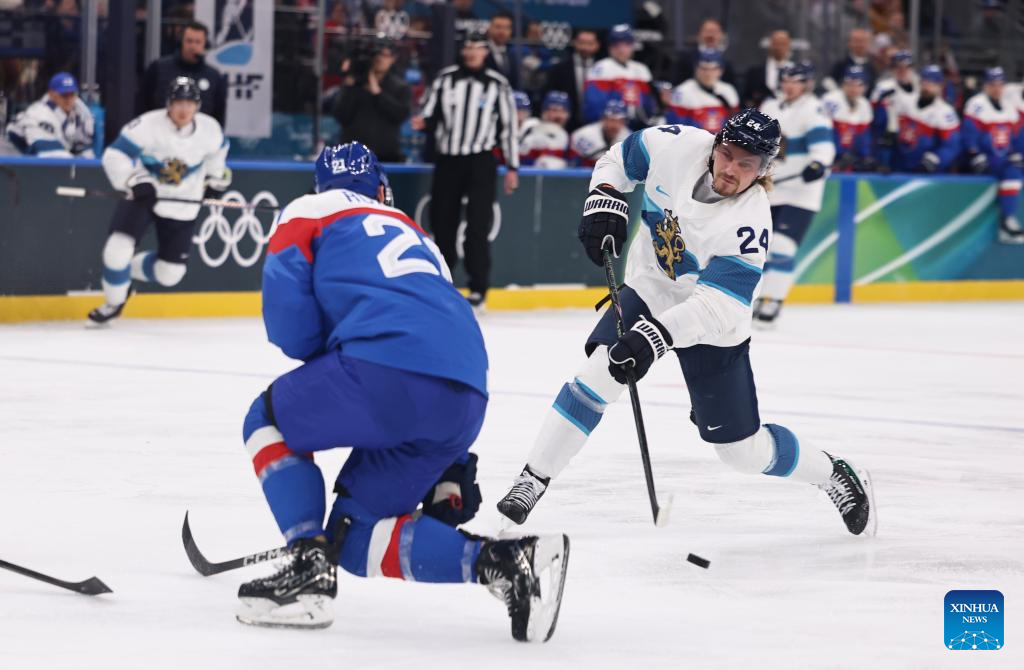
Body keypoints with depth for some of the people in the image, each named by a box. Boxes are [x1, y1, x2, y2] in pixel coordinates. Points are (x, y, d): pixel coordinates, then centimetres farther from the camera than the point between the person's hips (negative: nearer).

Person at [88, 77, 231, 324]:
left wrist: (216, 177, 18)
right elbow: (114, 156, -23)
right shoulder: (147, 125, -23)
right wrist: (135, 181, -33)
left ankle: (126, 269, 33)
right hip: (143, 193, -3)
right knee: (118, 247, -22)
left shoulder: (209, 129, -11)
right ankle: (114, 302, 4)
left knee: (170, 273, 1)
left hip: (181, 205, 3)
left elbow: (217, 148, 14)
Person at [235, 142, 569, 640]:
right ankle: (501, 558, -4)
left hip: (391, 366, -6)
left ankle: (309, 568, 3)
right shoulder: (417, 237, 39)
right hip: (464, 406, 6)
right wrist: (451, 475, 38)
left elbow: (287, 315, 4)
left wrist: (320, 360, 26)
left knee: (270, 422, 20)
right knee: (357, 537, 15)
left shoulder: (308, 212, 19)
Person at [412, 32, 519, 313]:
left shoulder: (498, 84, 3)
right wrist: (423, 122, -17)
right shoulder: (445, 78, 7)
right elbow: (431, 114, 8)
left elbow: (508, 126, 5)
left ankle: (479, 290, -7)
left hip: (480, 162, -2)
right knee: (442, 222, 4)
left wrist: (512, 167, 3)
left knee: (478, 224, -9)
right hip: (447, 160, 2)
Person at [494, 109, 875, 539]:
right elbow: (620, 159, 1)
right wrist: (604, 203, -15)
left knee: (743, 449, 2)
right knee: (597, 374, -21)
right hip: (649, 290, 3)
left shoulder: (749, 223, -32)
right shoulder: (677, 146, -20)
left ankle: (834, 476, 27)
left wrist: (655, 337, -47)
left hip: (712, 328, -3)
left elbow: (717, 306, -37)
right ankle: (533, 480, -11)